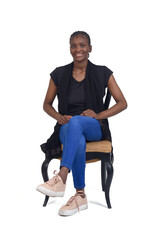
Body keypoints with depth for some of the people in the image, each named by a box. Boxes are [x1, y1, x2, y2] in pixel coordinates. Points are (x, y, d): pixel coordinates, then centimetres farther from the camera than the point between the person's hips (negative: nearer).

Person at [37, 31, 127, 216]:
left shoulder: (102, 73, 3)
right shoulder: (59, 74, 6)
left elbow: (122, 103, 5)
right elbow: (47, 104, 15)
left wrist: (98, 115, -12)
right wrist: (59, 117, -8)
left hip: (94, 128, -1)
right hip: (67, 128, 1)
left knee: (76, 121, -38)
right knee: (78, 143, -38)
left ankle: (61, 178, -48)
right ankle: (80, 196, -28)